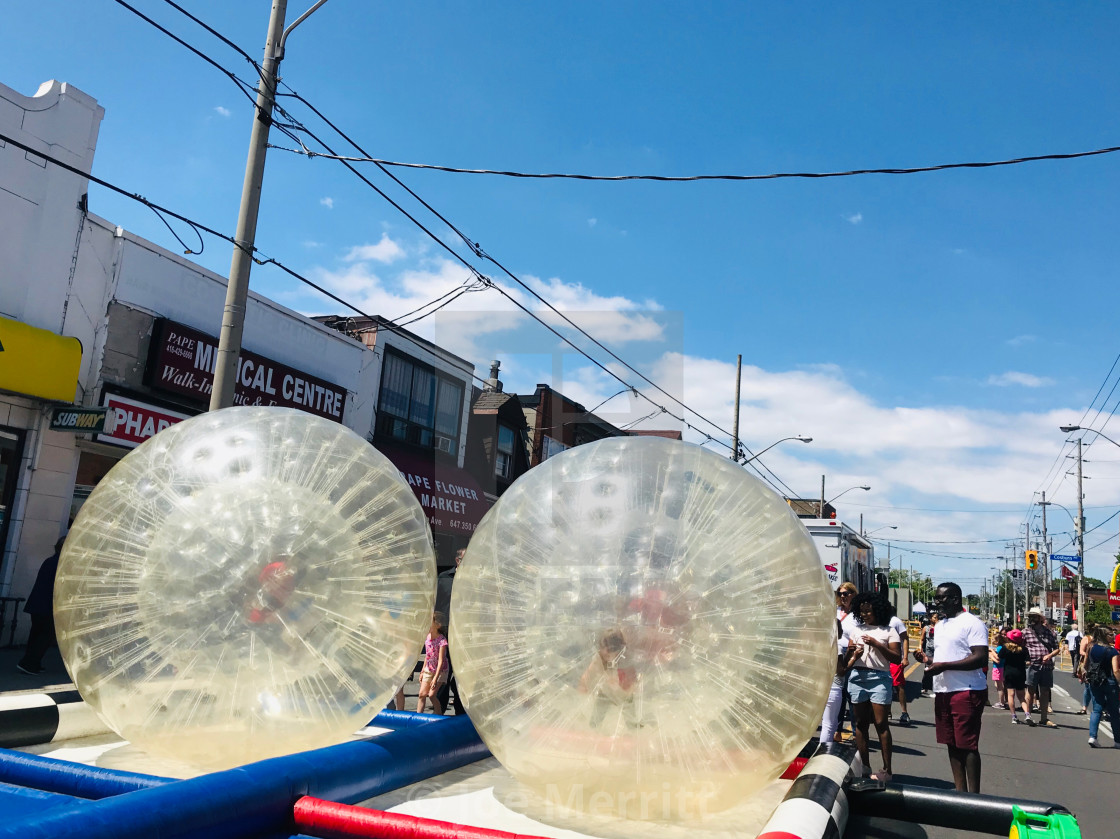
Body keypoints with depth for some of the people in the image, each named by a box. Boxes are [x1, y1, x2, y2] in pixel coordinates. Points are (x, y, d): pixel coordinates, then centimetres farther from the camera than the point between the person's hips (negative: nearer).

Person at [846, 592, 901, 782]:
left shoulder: (888, 631, 3)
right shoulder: (856, 630, 15)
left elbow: (897, 659, -4)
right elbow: (848, 656, 16)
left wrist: (876, 644, -13)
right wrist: (853, 654, -7)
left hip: (879, 678, -4)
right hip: (857, 678, 4)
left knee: (881, 724, -5)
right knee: (861, 723, 7)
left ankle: (886, 770, -1)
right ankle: (864, 765, 15)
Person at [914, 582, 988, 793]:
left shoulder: (971, 623, -10)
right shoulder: (941, 625, 19)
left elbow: (981, 658, -18)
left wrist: (944, 666, -21)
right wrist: (928, 661, 6)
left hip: (967, 691, -9)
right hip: (943, 691, 9)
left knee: (968, 745, -5)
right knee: (952, 744, 12)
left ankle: (973, 794, 1)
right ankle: (960, 790, 20)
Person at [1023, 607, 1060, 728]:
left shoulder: (1049, 632, 9)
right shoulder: (1026, 632, 2)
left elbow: (1057, 648, 13)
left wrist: (1049, 655, -5)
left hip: (1047, 666, 3)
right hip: (1032, 665, -3)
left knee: (1045, 693, 9)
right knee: (1031, 691, 1)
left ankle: (1044, 718, 17)